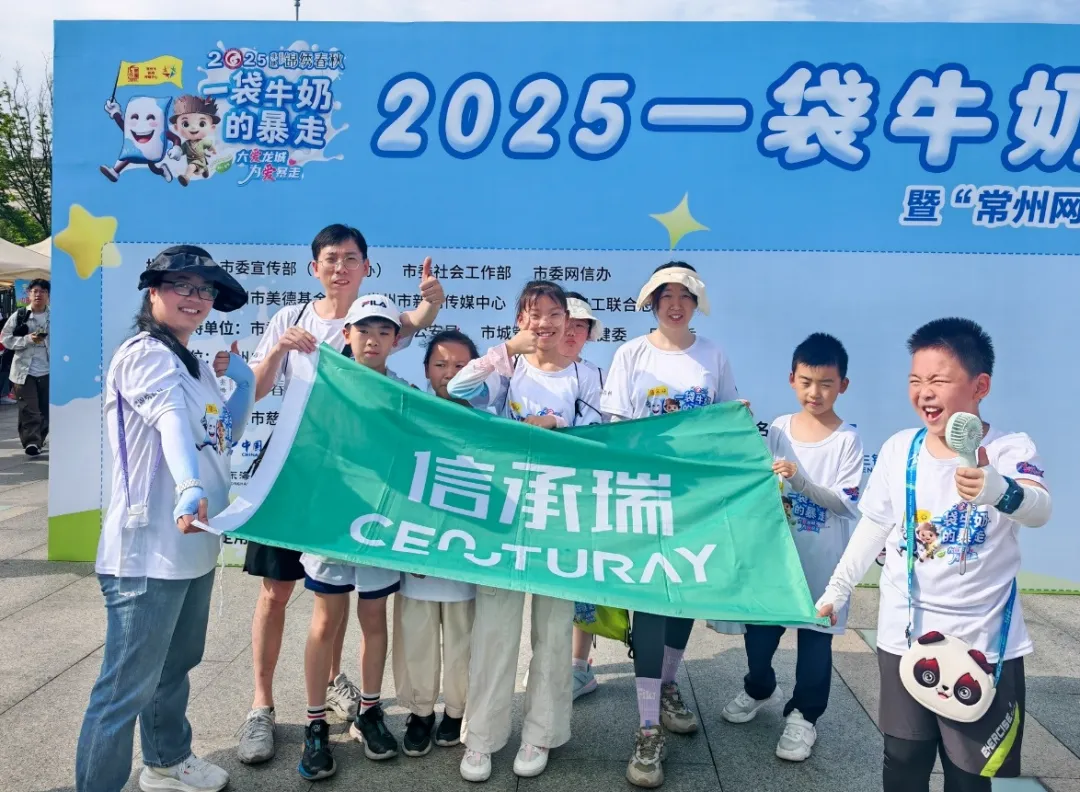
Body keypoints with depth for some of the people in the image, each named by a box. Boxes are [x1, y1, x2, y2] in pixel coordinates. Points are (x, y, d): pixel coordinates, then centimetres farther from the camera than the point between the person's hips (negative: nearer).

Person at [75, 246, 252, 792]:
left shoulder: (194, 366, 14)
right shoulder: (145, 354, -14)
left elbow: (223, 438, 22)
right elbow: (171, 421, -34)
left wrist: (244, 382, 10)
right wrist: (189, 489, -49)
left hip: (194, 545, 10)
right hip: (149, 548, -10)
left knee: (175, 665, 24)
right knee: (128, 685, -2)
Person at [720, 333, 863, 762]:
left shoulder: (847, 439, -9)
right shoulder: (777, 429, 0)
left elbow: (847, 504, -16)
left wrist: (800, 480, -28)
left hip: (821, 561, -3)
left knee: (815, 636, 6)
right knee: (759, 626, 13)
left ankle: (803, 714, 25)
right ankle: (759, 688, 40)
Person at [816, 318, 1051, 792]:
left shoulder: (1010, 450, -15)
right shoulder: (898, 449, -4)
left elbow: (1038, 509, -36)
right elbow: (874, 526, 7)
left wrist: (999, 490, -58)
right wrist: (837, 587, 9)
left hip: (985, 641, -3)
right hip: (904, 635, 3)